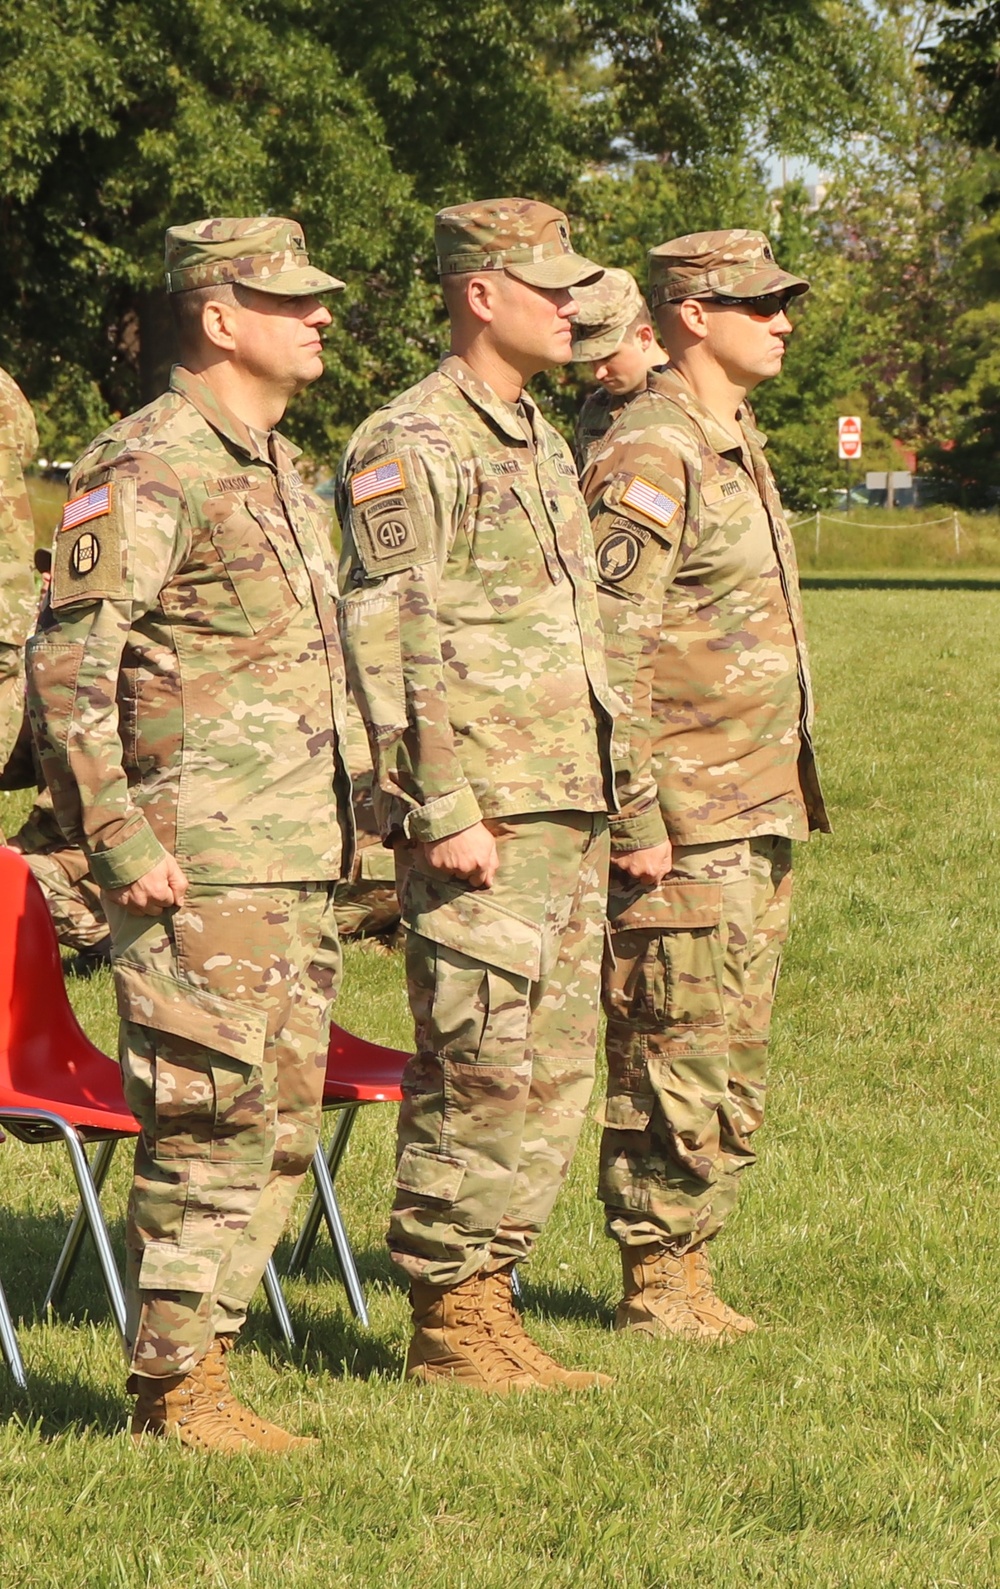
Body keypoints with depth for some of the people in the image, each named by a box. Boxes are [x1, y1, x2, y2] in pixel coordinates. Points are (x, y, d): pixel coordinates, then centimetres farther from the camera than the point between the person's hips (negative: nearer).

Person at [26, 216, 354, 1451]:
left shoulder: (278, 467, 17)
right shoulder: (148, 468, -12)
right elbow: (67, 666, -17)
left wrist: (341, 829, 22)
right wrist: (118, 842, -20)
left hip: (295, 868, 9)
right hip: (197, 871, -9)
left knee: (279, 1126, 10)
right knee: (208, 1127, -7)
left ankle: (196, 1360, 17)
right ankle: (174, 1389, -1)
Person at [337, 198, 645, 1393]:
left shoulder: (540, 444, 19)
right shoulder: (408, 447, -9)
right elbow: (384, 643, -14)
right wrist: (444, 812, -19)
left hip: (566, 812, 9)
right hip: (480, 816, -9)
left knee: (553, 1069, 10)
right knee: (481, 1069, -7)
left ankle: (487, 1300, 16)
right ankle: (446, 1324, -1)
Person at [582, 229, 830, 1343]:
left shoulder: (736, 448, 16)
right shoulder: (649, 458, -14)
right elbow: (609, 653, -18)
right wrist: (637, 821, -21)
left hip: (758, 819, 9)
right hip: (684, 828, -9)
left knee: (731, 1065, 12)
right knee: (680, 1062, -5)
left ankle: (686, 1269, 19)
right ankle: (655, 1282, 2)